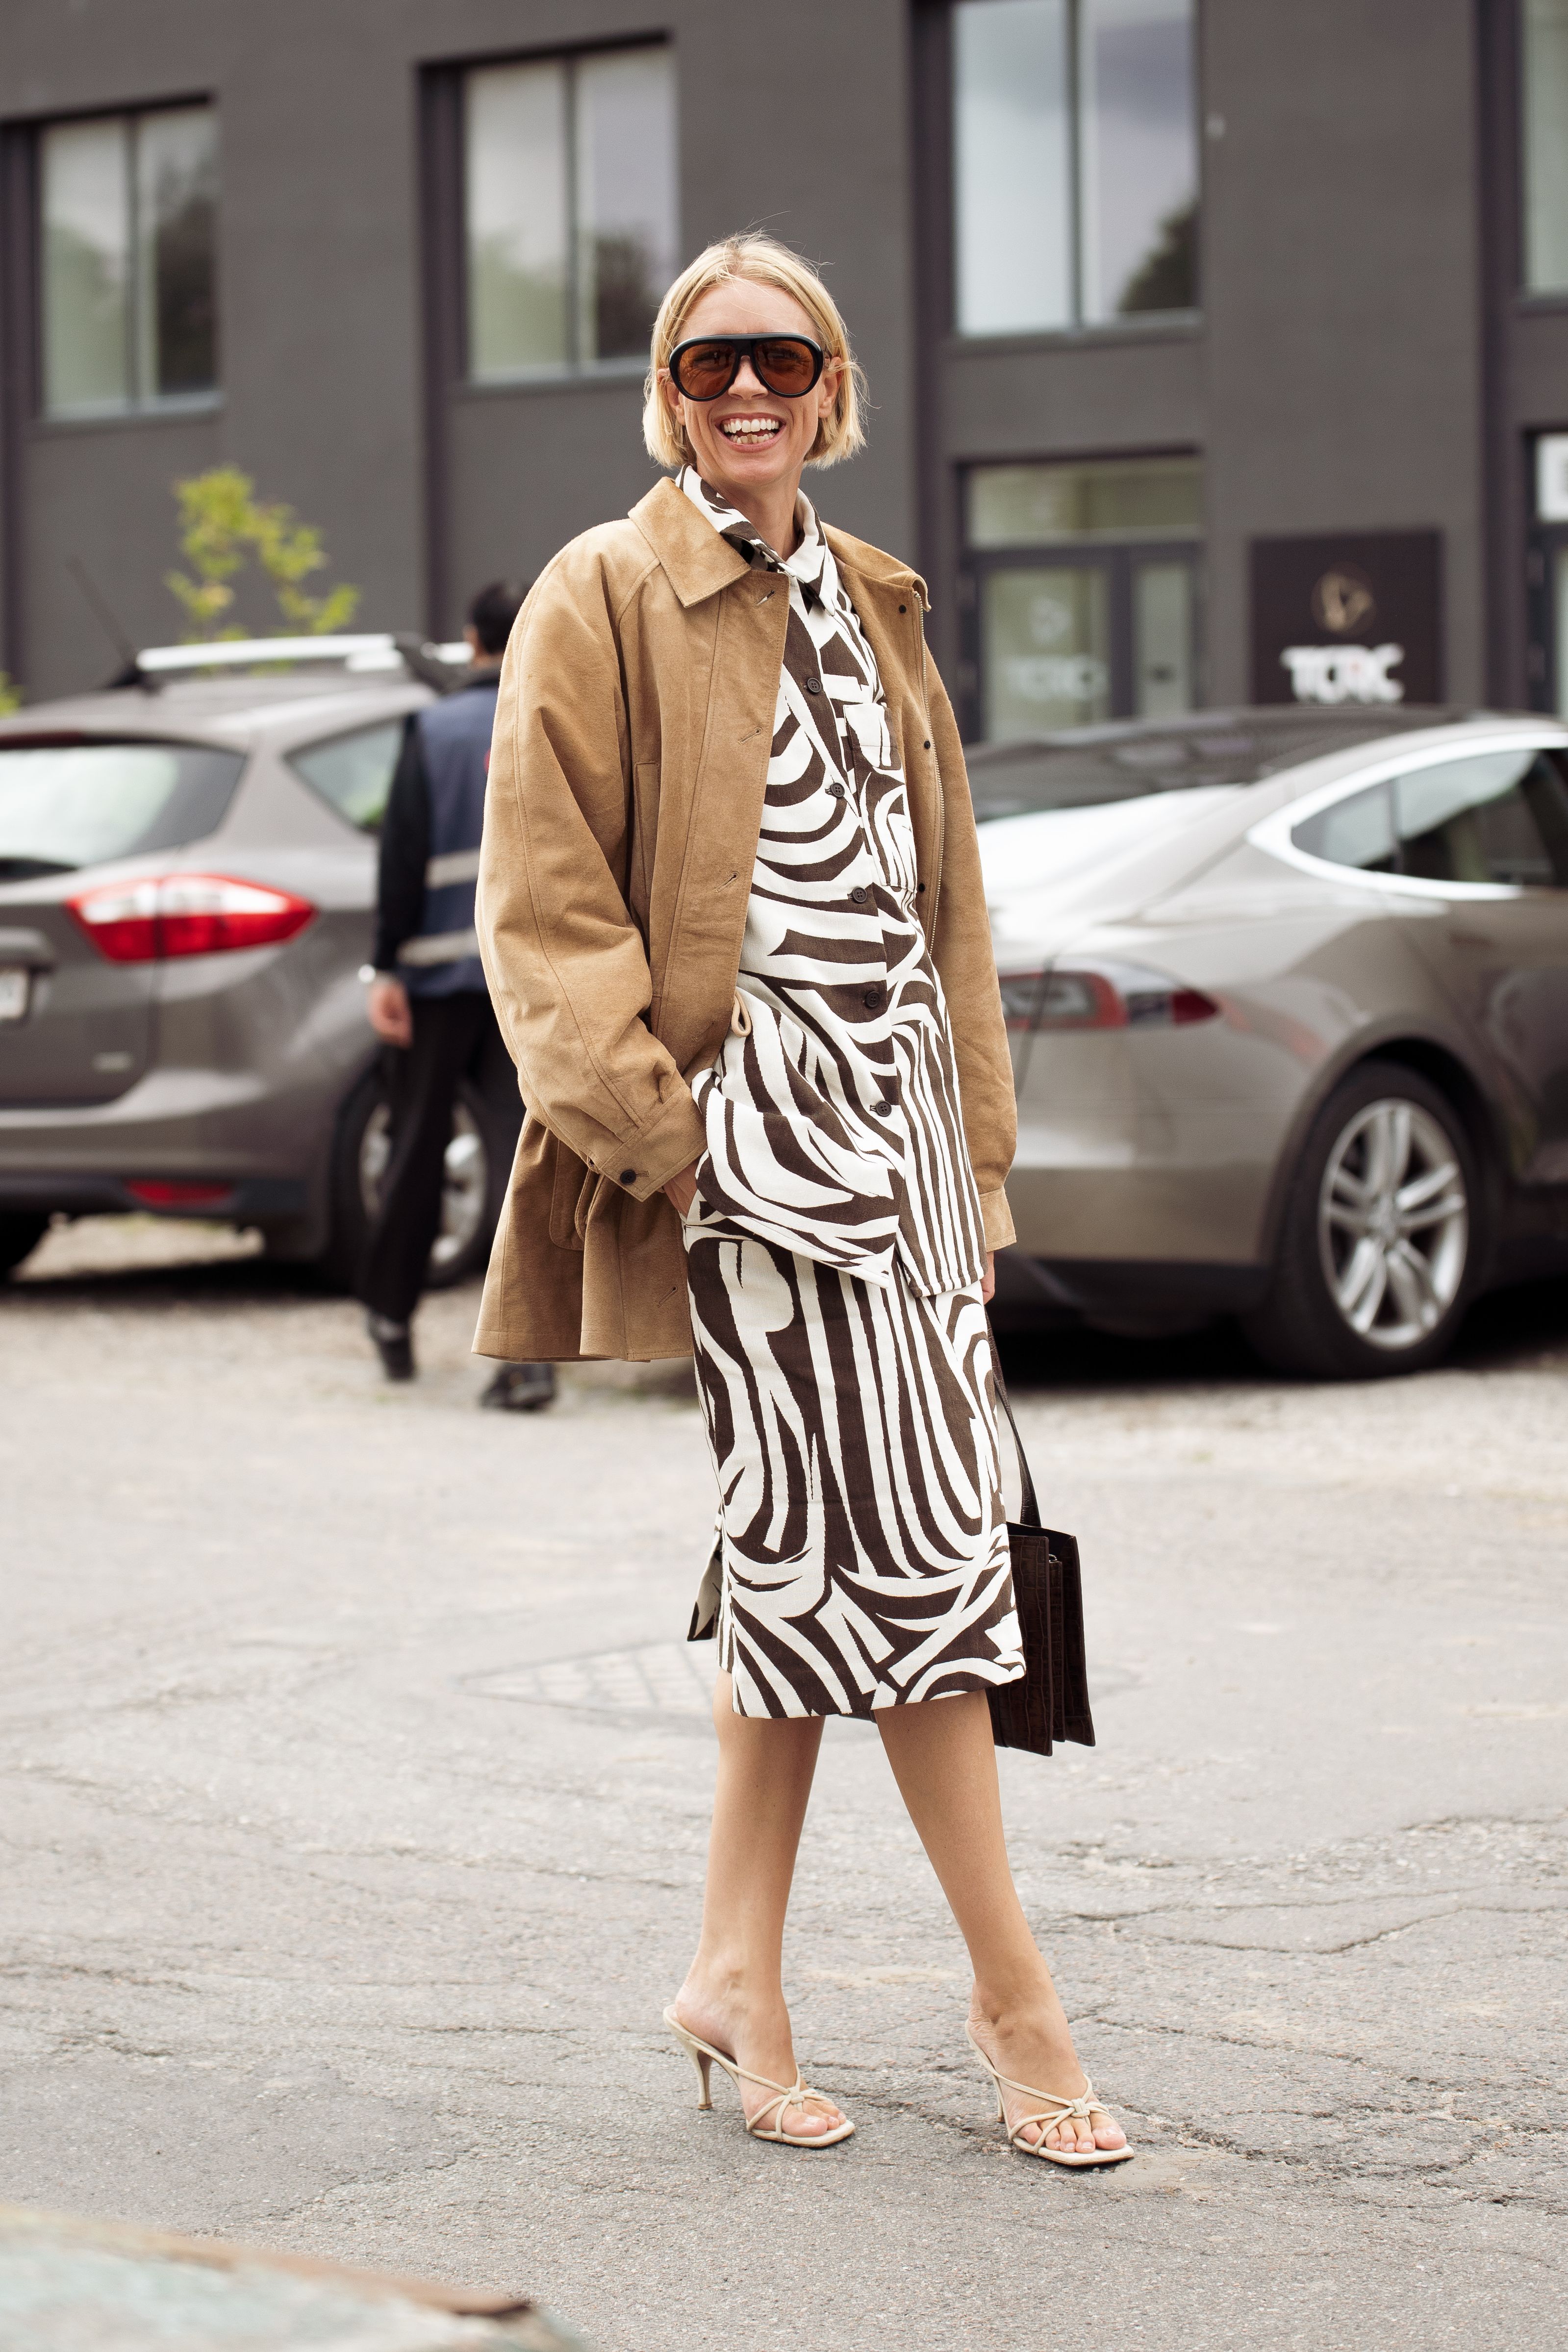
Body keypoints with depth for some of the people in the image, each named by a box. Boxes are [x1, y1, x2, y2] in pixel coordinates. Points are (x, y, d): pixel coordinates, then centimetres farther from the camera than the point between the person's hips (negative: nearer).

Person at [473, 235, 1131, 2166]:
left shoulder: (871, 605, 17)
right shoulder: (604, 599, -3)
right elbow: (544, 898, -8)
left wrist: (974, 1128, 16)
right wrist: (641, 1118, -17)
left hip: (898, 1114, 7)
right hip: (763, 1116, -7)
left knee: (807, 1548, 8)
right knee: (910, 1546, -9)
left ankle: (739, 1976, 16)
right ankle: (1016, 1998, -1)